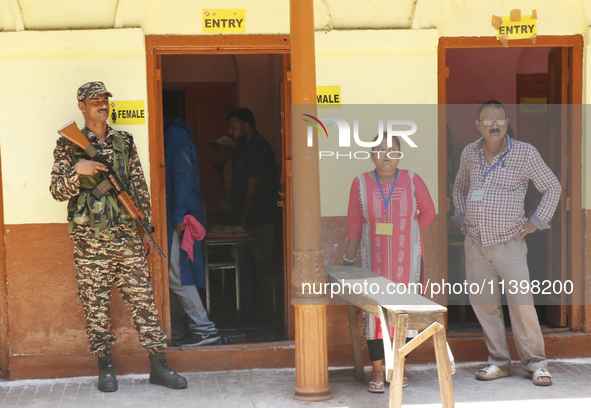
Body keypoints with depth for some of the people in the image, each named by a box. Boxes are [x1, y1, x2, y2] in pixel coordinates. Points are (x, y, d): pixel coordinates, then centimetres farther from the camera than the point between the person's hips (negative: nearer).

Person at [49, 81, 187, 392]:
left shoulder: (125, 142, 11)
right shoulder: (68, 145, 3)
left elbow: (140, 188, 13)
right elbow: (58, 191, -2)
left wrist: (146, 229, 10)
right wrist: (77, 171, -20)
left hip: (126, 235, 2)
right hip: (89, 238, -2)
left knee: (142, 298, 1)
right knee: (95, 303, 2)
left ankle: (158, 366, 5)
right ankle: (105, 366, 14)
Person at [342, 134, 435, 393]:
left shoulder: (412, 181, -1)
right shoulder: (361, 183, -2)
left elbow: (428, 211, 11)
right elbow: (354, 224, 2)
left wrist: (409, 232, 4)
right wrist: (348, 260, 3)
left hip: (406, 260, 1)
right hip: (374, 261, 0)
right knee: (374, 311, -3)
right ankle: (377, 371, 5)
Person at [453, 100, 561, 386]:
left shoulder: (525, 153, -5)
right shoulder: (470, 153, 6)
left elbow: (552, 188, 2)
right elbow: (459, 187, 25)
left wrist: (535, 222, -4)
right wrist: (461, 217, 13)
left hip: (509, 243, -4)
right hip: (474, 242, 4)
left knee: (521, 303, -5)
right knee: (482, 303, 6)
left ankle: (535, 363, 8)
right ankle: (499, 362, 17)